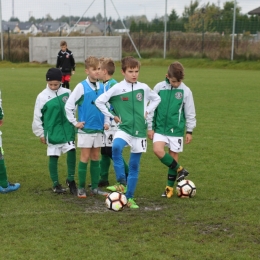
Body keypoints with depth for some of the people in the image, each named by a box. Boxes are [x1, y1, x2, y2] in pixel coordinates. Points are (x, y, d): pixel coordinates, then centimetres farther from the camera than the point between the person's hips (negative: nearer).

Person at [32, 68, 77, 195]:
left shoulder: (67, 93, -2)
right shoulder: (42, 96, -8)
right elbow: (37, 117, -2)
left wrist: (73, 124, 12)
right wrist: (40, 133, 2)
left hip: (67, 129, 2)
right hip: (52, 131, -2)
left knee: (71, 151, -10)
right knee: (53, 157, 4)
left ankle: (70, 180, 6)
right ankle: (55, 184, 17)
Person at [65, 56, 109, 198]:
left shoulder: (102, 87, 4)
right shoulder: (81, 86, -8)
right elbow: (69, 105, -6)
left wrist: (106, 121, 6)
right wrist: (75, 122, -6)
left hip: (99, 129, 4)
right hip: (85, 129, -4)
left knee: (96, 157, 10)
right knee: (85, 157, 0)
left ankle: (95, 187, 17)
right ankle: (81, 188, 9)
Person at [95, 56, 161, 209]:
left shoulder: (143, 88, 2)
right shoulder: (117, 89, -5)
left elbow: (157, 99, 20)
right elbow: (99, 101, -1)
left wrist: (147, 111, 7)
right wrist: (113, 116, -1)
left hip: (140, 131, 2)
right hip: (124, 128, -2)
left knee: (134, 166, 6)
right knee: (116, 147, -35)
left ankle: (130, 197, 16)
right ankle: (122, 183, -26)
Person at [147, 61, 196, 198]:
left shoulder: (185, 91, -5)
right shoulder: (159, 88, -4)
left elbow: (190, 113, 3)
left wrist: (189, 131, 3)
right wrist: (150, 127, 4)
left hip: (176, 129, 0)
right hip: (160, 128, 1)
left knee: (173, 155, 4)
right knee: (157, 150, -19)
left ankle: (170, 187, 18)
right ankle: (179, 170, 3)